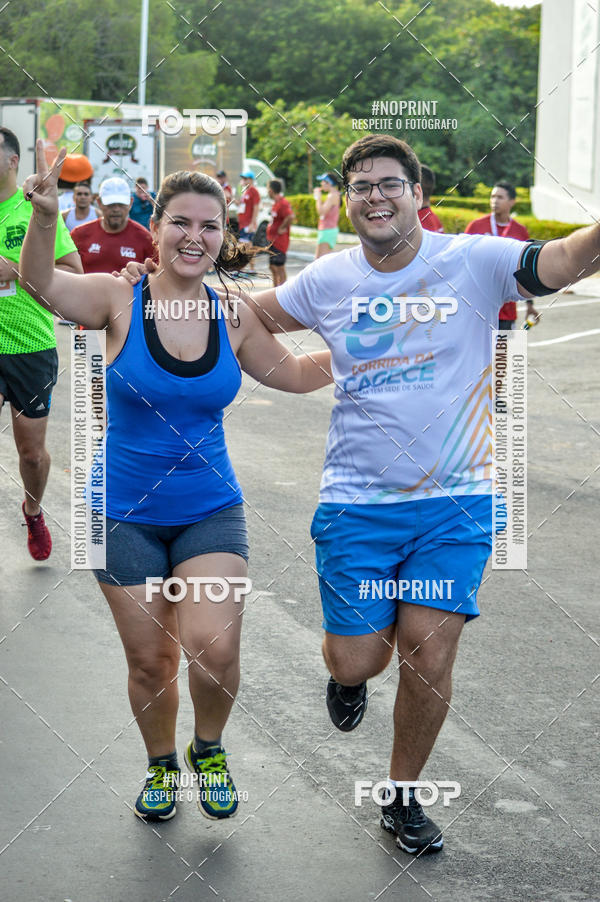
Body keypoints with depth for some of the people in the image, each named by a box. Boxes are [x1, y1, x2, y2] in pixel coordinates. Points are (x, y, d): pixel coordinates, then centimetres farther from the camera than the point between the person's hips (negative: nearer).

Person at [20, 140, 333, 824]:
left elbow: (292, 373, 13)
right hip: (127, 513, -1)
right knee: (150, 659, 8)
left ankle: (208, 749, 16)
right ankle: (161, 765, 37)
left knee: (215, 648, -15)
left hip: (210, 511, 1)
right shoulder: (121, 300, -11)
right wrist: (44, 215, -47)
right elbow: (41, 281, -28)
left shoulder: (233, 318, -3)